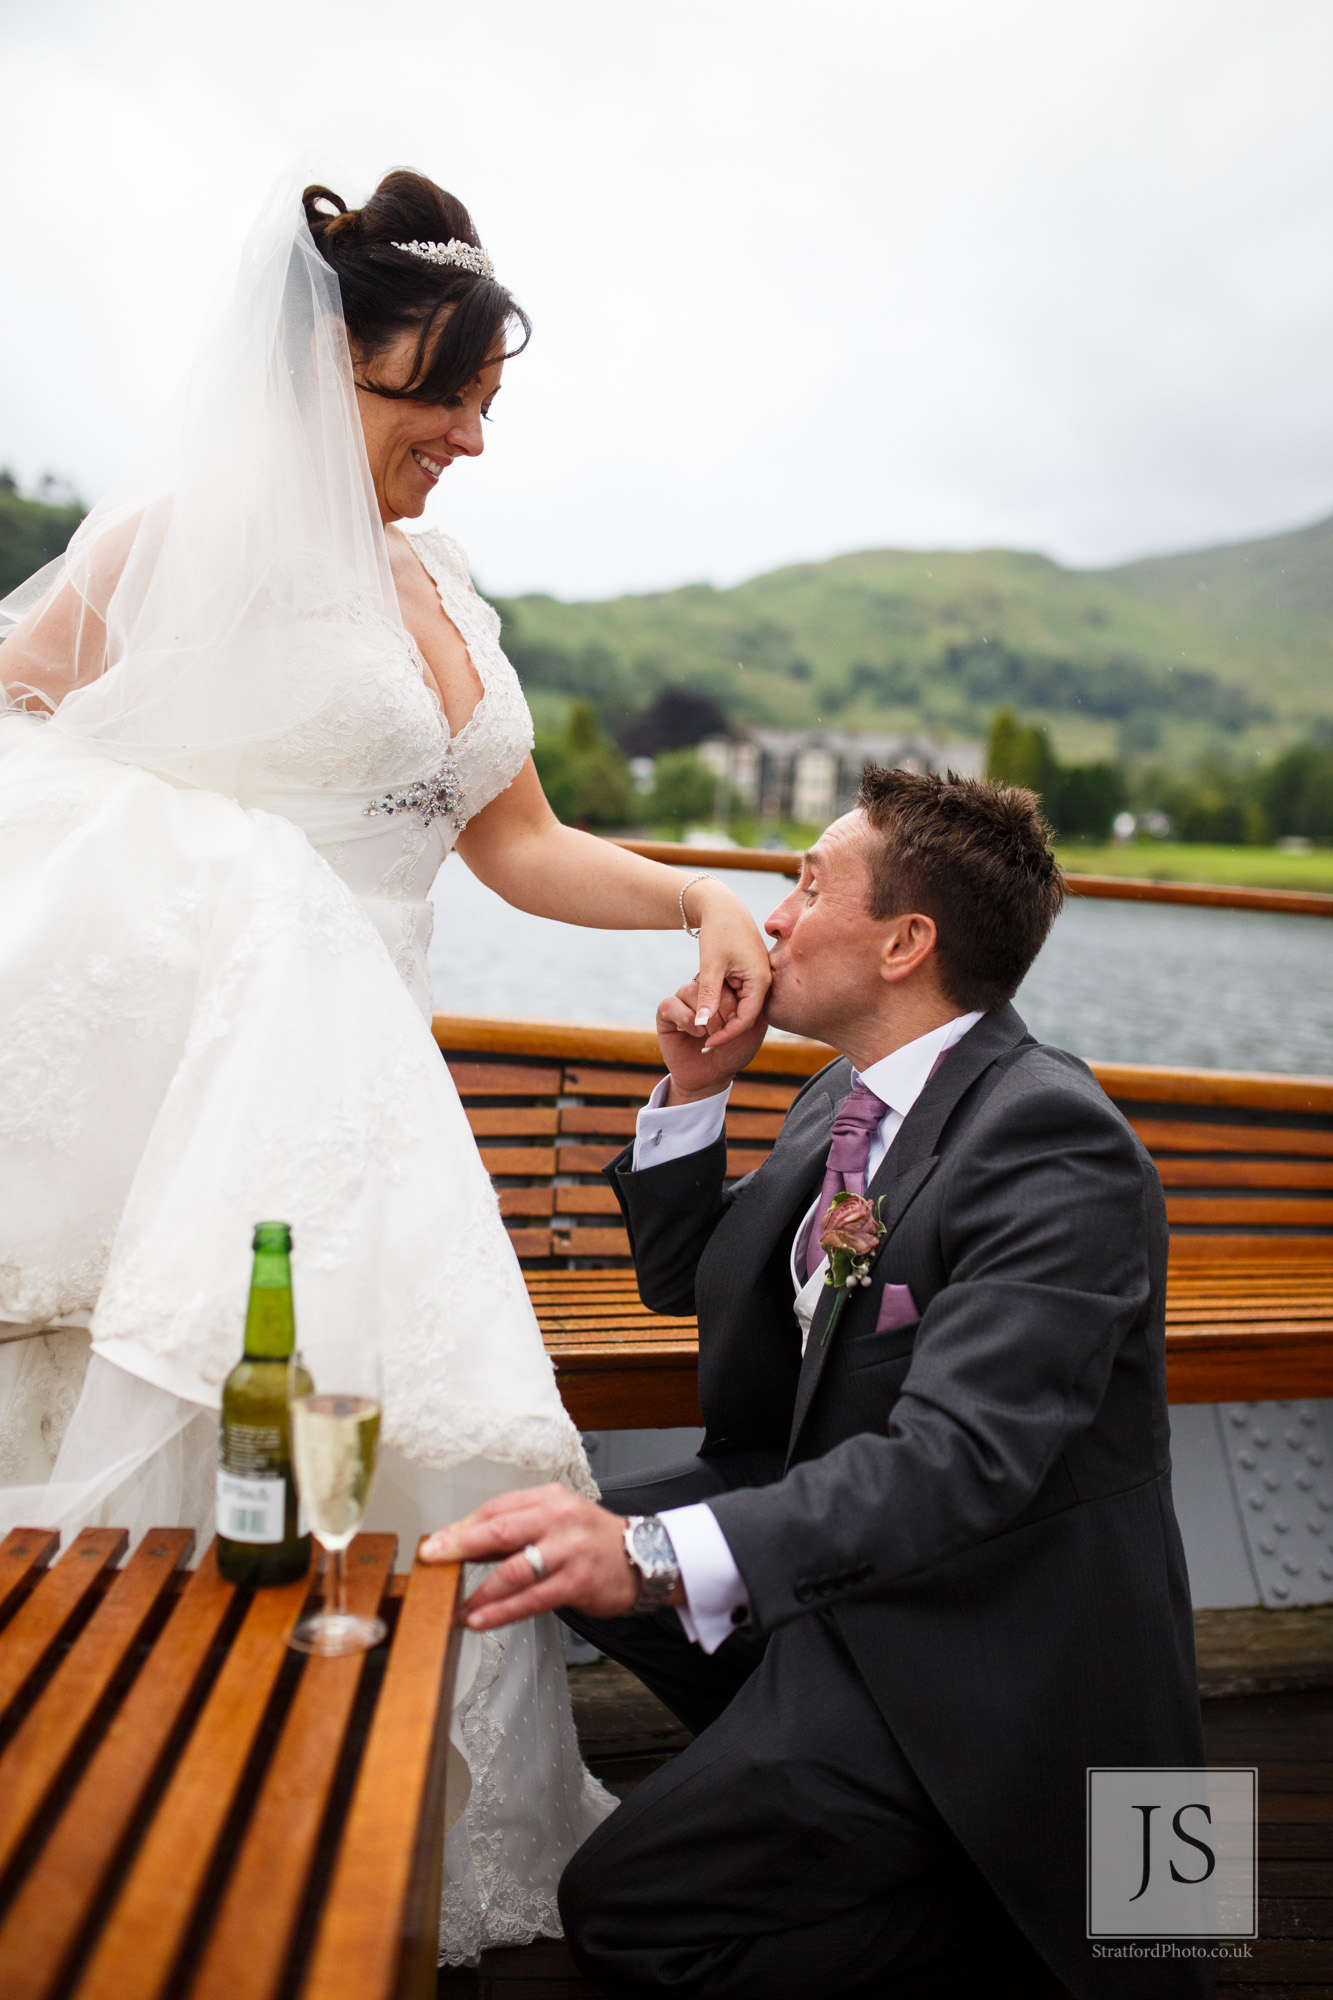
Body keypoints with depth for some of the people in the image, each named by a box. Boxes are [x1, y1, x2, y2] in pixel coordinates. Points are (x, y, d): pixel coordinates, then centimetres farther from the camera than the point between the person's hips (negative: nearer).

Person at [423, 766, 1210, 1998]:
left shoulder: (1052, 1142, -23)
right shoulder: (847, 1097, 5)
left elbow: (960, 1458, -34)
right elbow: (683, 1278, 15)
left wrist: (655, 1555, -45)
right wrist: (695, 1090, -2)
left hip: (983, 1635, -9)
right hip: (849, 1547, 9)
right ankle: (808, 1780, 17)